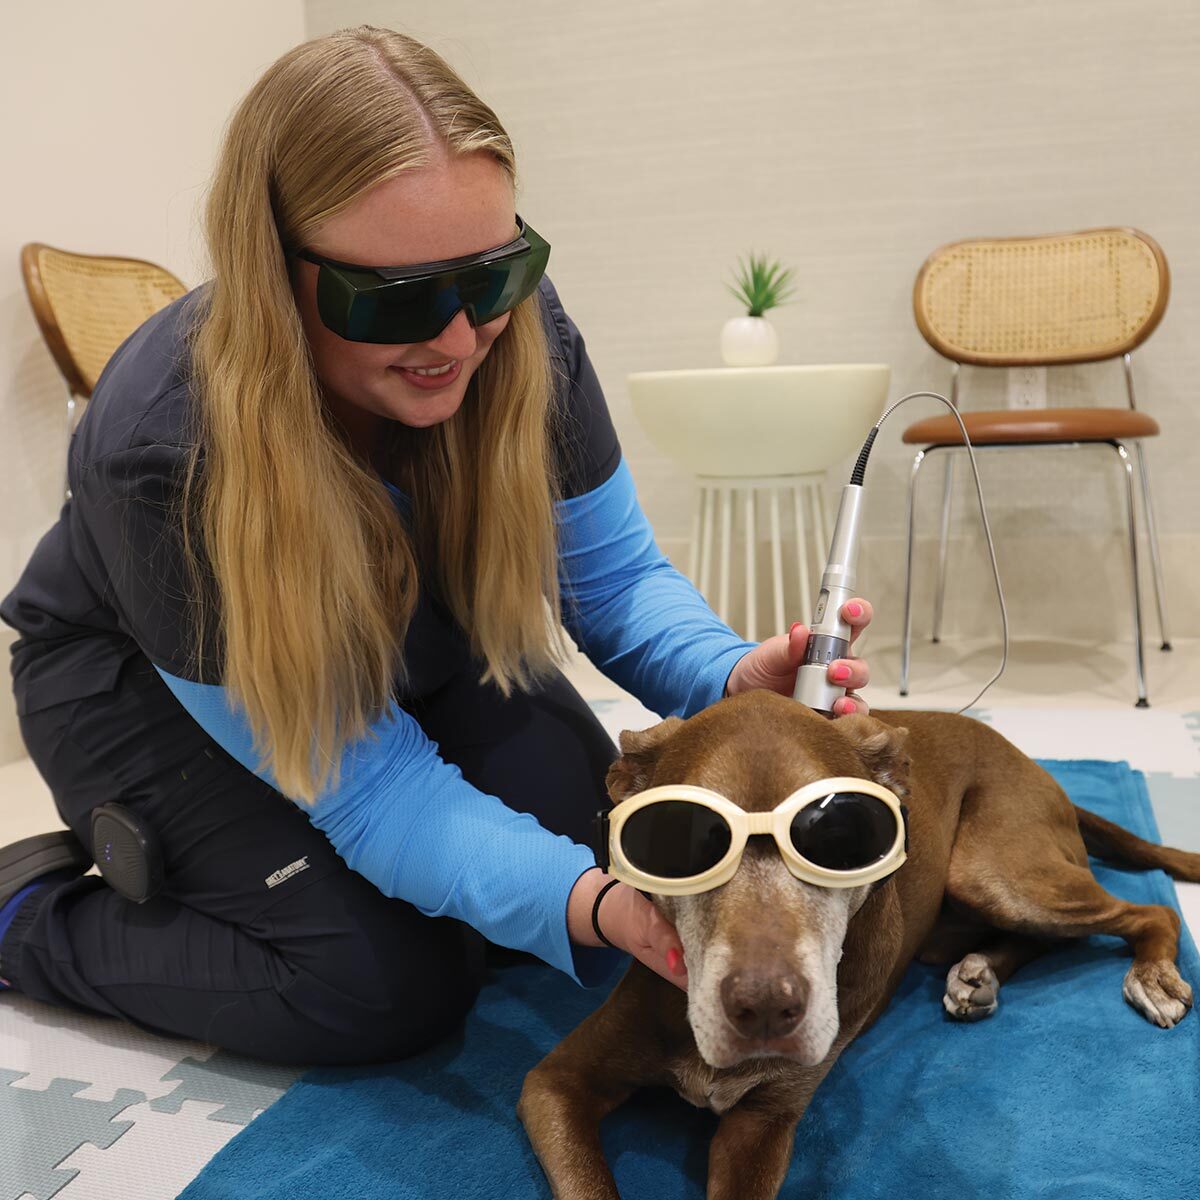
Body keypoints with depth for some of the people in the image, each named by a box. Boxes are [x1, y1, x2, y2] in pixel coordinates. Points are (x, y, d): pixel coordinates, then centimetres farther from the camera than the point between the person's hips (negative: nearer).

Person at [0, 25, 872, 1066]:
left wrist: (728, 677, -36)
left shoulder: (517, 336, -26)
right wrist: (586, 903, -49)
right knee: (385, 989, -20)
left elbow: (615, 576, -14)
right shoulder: (161, 451, -38)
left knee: (587, 819, -12)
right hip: (149, 679, -5)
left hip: (412, 648, 6)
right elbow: (368, 787, -34)